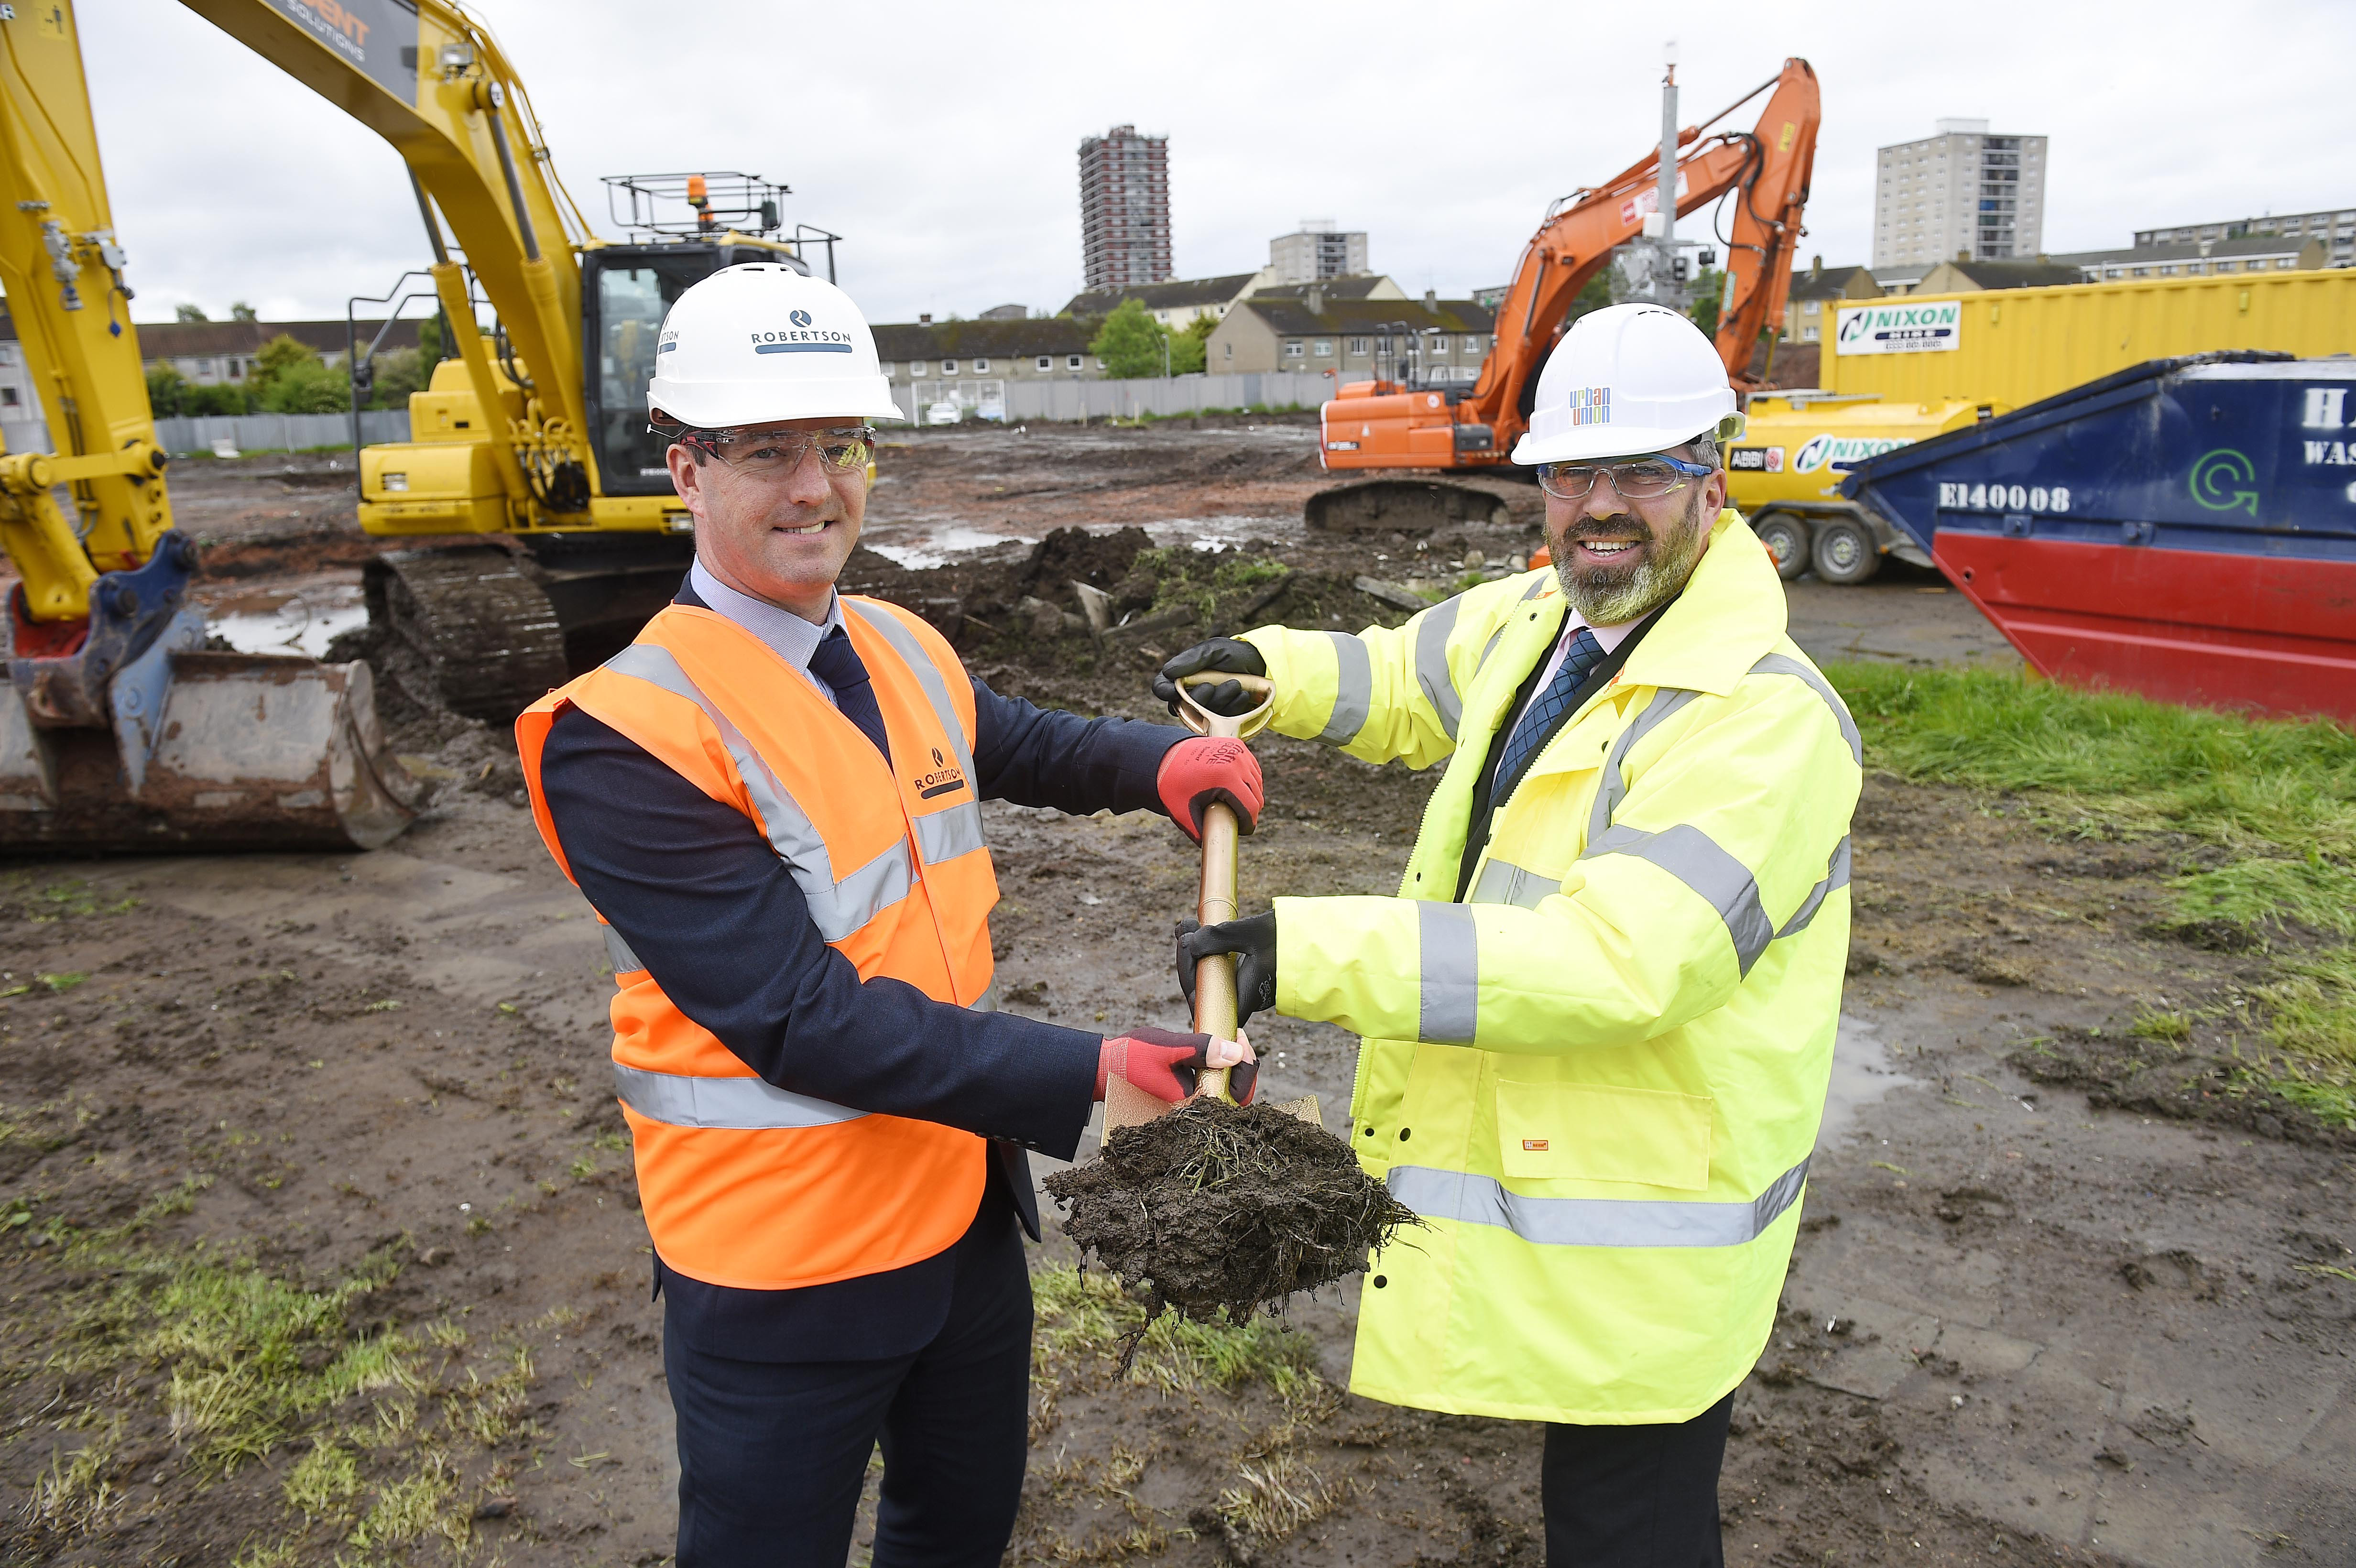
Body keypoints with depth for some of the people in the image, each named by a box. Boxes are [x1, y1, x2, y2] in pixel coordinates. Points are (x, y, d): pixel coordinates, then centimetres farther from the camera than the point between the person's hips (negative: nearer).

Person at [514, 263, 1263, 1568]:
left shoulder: (903, 651, 1)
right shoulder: (625, 738, -23)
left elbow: (1012, 745, 21)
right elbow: (806, 1020, -27)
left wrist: (1162, 762, 0)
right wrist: (1087, 1074, -30)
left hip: (965, 1210, 7)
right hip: (783, 1267, -7)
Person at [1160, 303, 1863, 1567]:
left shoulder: (1768, 718, -24)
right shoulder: (1531, 621, 4)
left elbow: (1613, 959, -34)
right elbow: (1408, 676, 25)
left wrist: (1316, 954, -37)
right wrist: (1275, 671, 5)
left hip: (1643, 1233, -8)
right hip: (1531, 1170, 8)